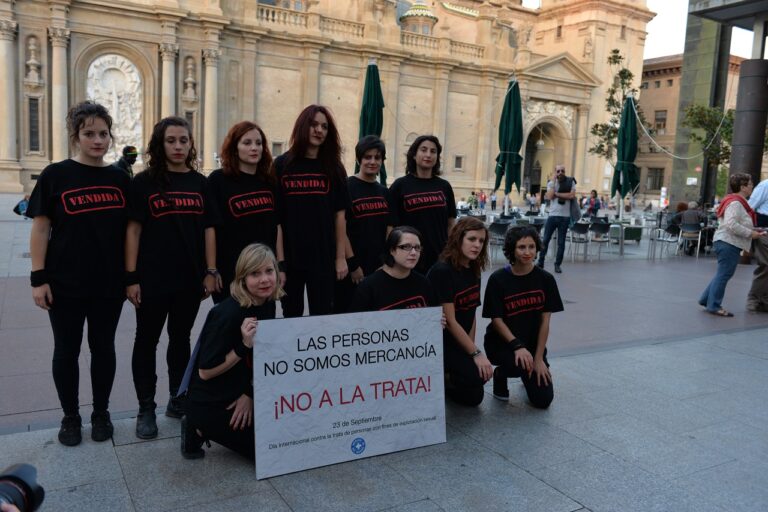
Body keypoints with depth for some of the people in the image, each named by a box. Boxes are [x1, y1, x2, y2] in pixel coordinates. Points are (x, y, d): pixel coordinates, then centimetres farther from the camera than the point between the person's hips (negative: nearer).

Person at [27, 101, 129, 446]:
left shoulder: (119, 178, 3)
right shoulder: (54, 175, -4)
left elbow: (129, 229, 8)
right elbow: (40, 229, -4)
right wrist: (38, 278, -8)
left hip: (110, 283, 2)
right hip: (65, 284, -2)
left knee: (103, 347, 12)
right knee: (66, 350, 10)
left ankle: (101, 413, 29)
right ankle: (70, 417, 28)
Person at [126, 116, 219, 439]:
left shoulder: (200, 183, 6)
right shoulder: (144, 182, -2)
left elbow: (208, 229, 6)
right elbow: (133, 229, -4)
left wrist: (211, 272, 1)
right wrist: (131, 277, -9)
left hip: (190, 278, 3)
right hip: (152, 279, -3)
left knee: (180, 339, 14)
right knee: (147, 341, 6)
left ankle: (178, 400, 29)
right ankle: (146, 409, 18)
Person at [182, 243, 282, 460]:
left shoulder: (268, 304, -3)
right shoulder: (229, 313, -27)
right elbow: (205, 372, -21)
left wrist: (250, 394, -5)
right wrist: (244, 345, -31)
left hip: (239, 393, 8)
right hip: (209, 405, -8)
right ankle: (200, 431, 5)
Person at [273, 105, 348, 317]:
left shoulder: (333, 168, 5)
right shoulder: (282, 165, 1)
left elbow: (339, 214, 3)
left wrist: (341, 257, -1)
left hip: (324, 257, 1)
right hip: (289, 256, 0)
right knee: (291, 315, 12)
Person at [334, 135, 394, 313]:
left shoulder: (384, 192, 12)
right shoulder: (347, 187, -6)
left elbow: (389, 230, 12)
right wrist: (352, 264, -14)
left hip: (379, 268, 6)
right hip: (352, 268, -6)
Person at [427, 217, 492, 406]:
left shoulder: (473, 271, 4)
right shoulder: (442, 271, -21)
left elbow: (471, 314, 9)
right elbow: (450, 321, -22)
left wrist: (470, 347, -1)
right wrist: (476, 353, -19)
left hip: (460, 342, 8)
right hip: (439, 341, -8)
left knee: (474, 397, 7)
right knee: (476, 375, -26)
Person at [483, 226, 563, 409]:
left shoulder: (545, 279, -6)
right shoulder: (498, 279, -13)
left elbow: (545, 320, -5)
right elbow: (496, 320, -13)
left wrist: (539, 358, -8)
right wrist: (517, 346, -26)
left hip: (532, 343, 3)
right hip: (501, 343, -3)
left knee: (543, 400, -5)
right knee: (520, 364, -36)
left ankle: (528, 375, 30)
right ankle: (500, 374, 2)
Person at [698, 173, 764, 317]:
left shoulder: (738, 202, 17)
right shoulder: (735, 203, -16)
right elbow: (731, 224, -26)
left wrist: (752, 230, 14)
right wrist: (750, 233, -18)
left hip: (727, 243, 11)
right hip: (729, 243, -11)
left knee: (723, 274, 16)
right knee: (724, 274, -6)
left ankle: (706, 299, 22)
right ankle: (713, 306, -1)